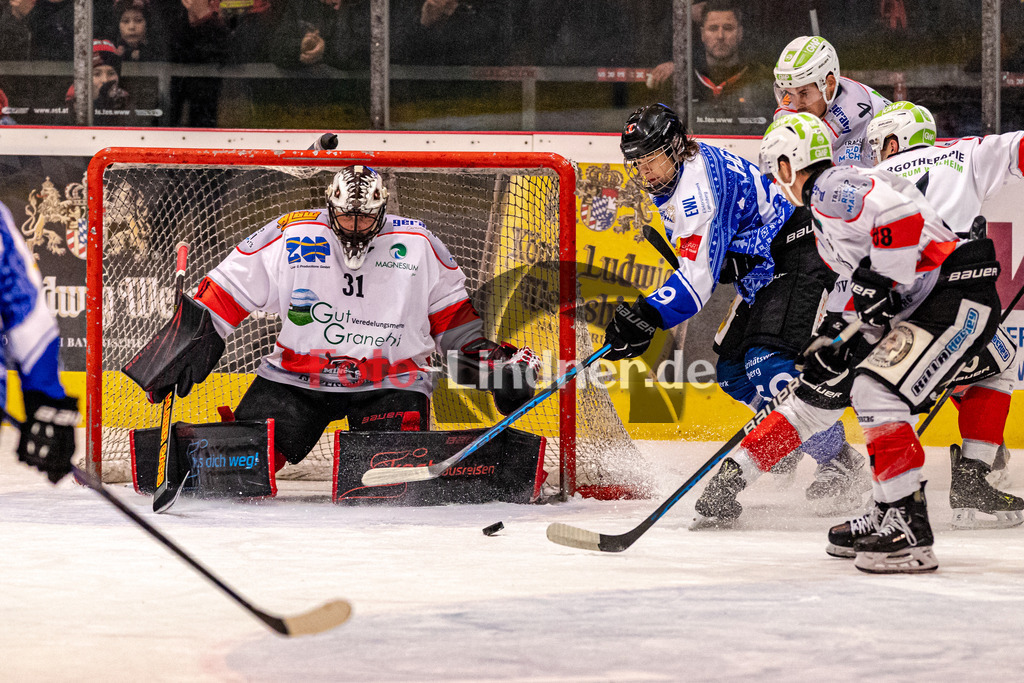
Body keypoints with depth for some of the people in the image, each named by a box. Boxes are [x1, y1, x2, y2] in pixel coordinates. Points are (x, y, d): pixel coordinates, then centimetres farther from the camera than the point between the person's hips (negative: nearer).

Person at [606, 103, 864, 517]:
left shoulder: (701, 185, -24)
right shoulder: (668, 188, 9)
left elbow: (699, 277, -28)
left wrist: (646, 318, -34)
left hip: (801, 255, -11)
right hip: (763, 270, 11)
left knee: (768, 364, -23)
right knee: (732, 369, 10)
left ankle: (838, 460, -16)